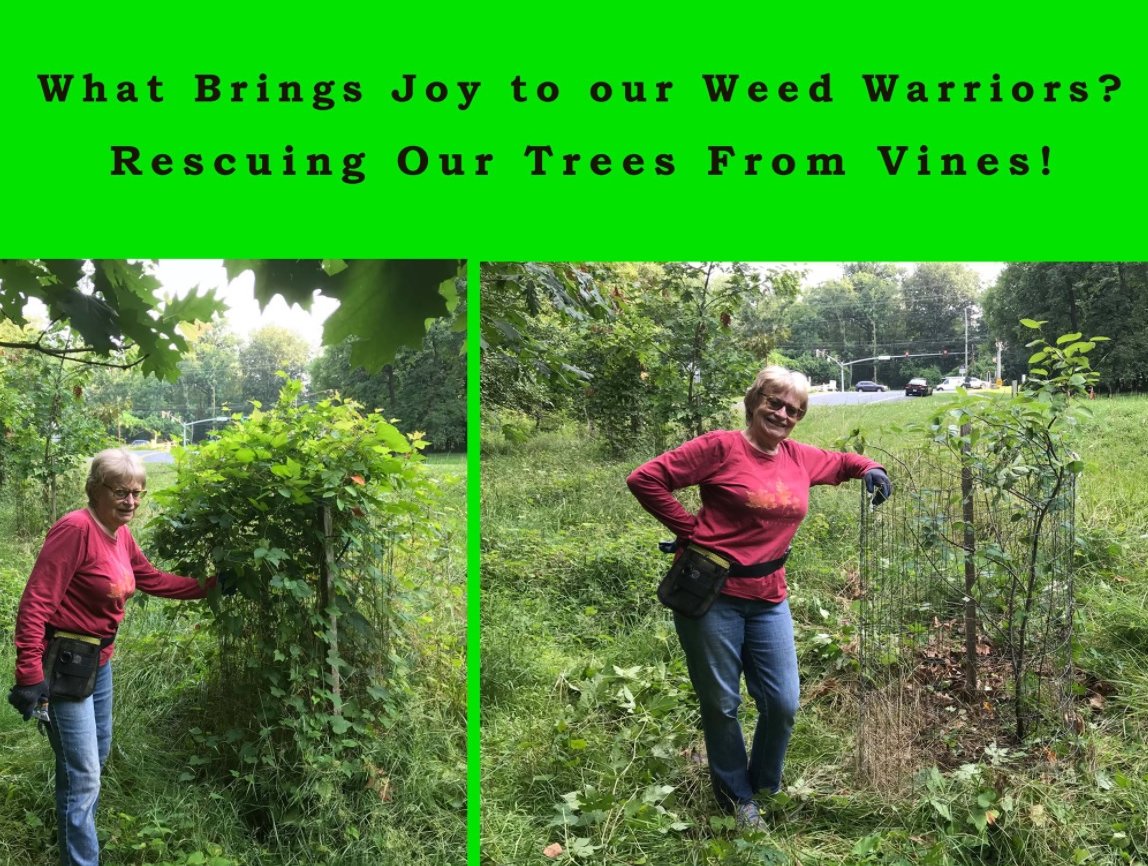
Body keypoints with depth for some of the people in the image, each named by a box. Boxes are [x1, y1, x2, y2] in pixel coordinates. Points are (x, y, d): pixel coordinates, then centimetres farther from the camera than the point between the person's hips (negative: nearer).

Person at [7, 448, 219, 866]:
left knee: (98, 754, 26)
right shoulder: (75, 529, -23)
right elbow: (35, 603, -24)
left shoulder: (121, 535, 3)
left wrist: (209, 586, 16)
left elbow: (153, 579, 18)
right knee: (83, 773, -3)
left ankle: (77, 828, 49)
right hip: (64, 662, -9)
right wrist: (30, 674, -26)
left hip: (99, 659, 9)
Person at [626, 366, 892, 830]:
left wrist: (870, 469, 7)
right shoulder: (722, 447, -11)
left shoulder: (800, 459, 7)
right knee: (722, 704, 7)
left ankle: (764, 786, 33)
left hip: (769, 600, 6)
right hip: (712, 595, -5)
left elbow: (841, 462, 29)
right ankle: (736, 796, 29)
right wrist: (690, 531, -12)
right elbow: (645, 479, -14)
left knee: (783, 703, 8)